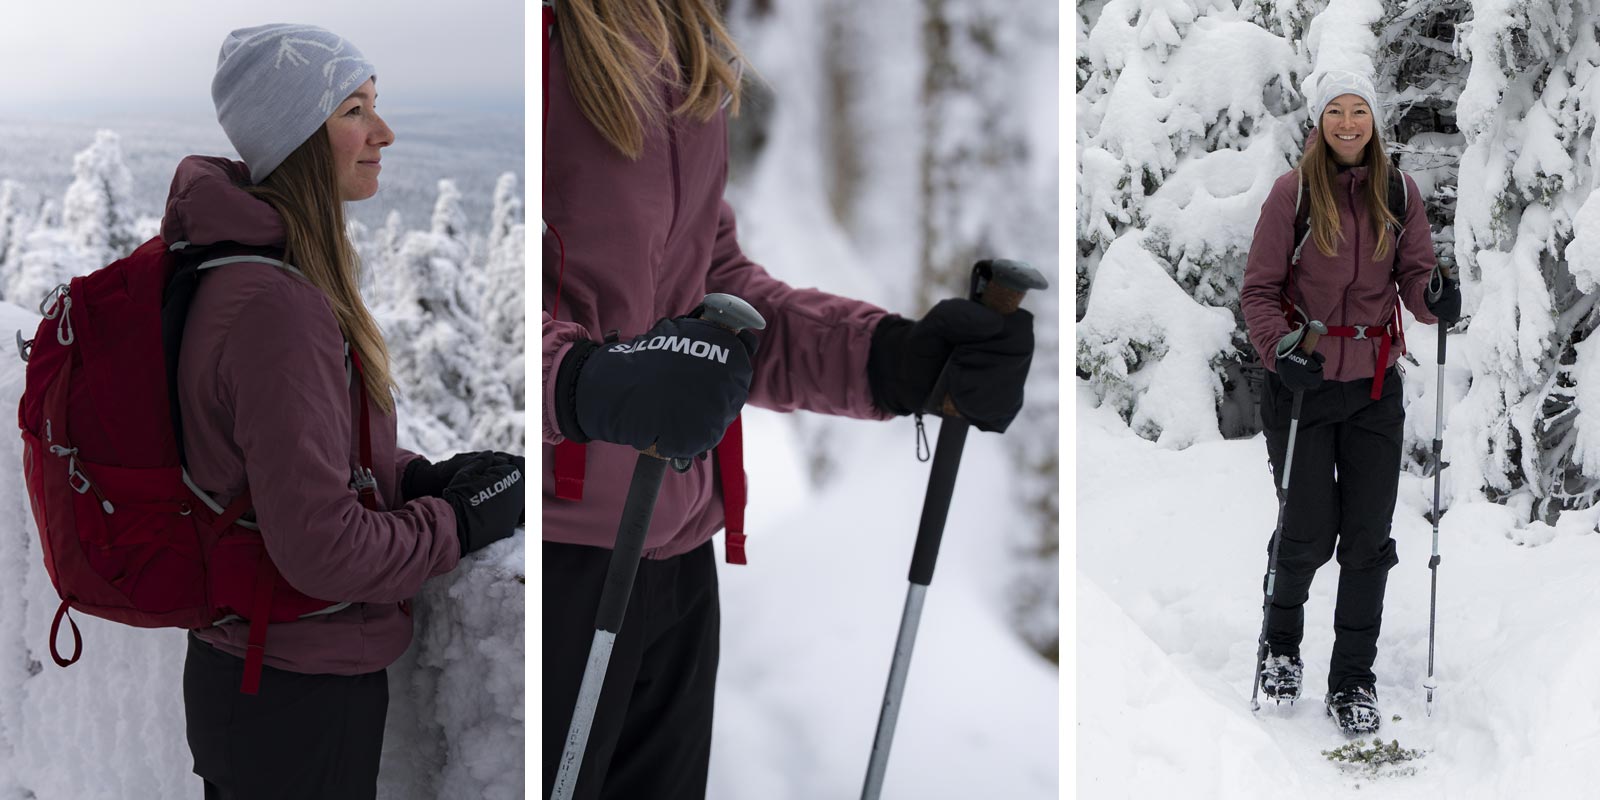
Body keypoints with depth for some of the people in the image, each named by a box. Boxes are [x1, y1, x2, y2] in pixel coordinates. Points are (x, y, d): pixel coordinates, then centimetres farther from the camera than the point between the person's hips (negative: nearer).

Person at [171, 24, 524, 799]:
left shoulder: (236, 267, 5)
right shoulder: (277, 306, -27)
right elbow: (322, 548, -27)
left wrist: (419, 476, 1)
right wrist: (460, 520, -13)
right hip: (305, 698, -10)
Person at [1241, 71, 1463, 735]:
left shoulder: (1399, 192, 3)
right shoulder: (1293, 191, -6)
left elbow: (1414, 275, 3)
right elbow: (1259, 290, -4)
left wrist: (1435, 299, -20)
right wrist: (1279, 352, -20)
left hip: (1375, 385, 3)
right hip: (1303, 381, -3)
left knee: (1368, 536, 2)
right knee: (1309, 531, 0)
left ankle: (1353, 679, 15)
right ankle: (1281, 640, 30)